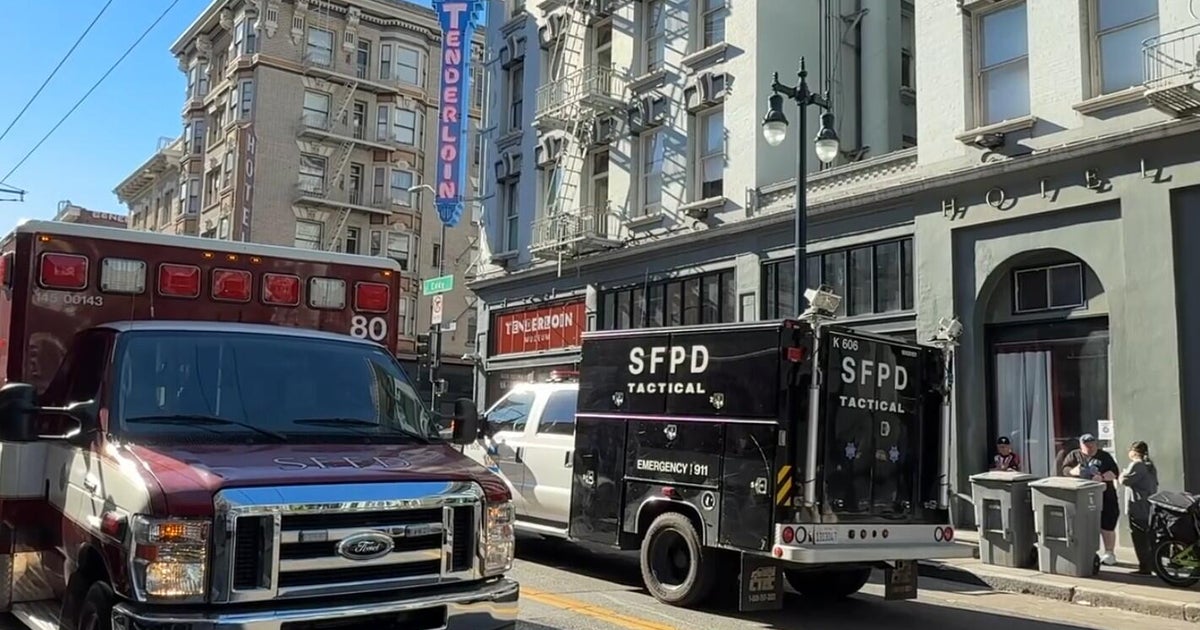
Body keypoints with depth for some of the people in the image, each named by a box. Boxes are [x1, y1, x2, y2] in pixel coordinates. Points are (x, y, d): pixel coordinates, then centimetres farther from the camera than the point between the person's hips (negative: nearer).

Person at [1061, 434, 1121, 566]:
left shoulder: (1104, 456, 8)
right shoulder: (1074, 455, 10)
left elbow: (1114, 472, -2)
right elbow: (1065, 469, 0)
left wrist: (1102, 477, -21)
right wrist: (1074, 471, -22)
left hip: (1104, 497, -1)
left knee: (1106, 527, 1)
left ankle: (1109, 553, 13)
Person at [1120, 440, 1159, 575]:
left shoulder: (1136, 465, -15)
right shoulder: (1151, 466, 14)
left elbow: (1125, 480, -23)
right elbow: (1154, 483, 22)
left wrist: (1123, 473, -2)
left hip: (1137, 507, -9)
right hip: (1150, 507, 9)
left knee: (1139, 538, -5)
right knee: (1148, 537, 17)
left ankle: (1144, 567, -4)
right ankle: (1153, 564, 23)